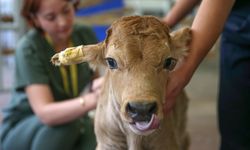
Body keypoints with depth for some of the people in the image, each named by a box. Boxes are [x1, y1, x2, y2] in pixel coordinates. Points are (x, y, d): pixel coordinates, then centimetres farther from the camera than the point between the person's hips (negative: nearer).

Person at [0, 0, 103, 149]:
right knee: (66, 122, -35)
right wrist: (90, 100, -54)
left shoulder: (86, 35, -10)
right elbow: (45, 113, -37)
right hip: (20, 130, -3)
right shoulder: (28, 48, -25)